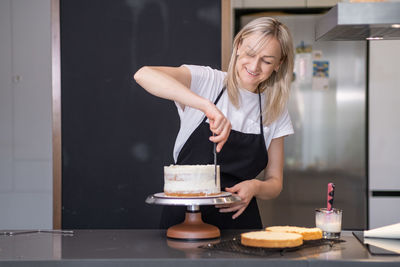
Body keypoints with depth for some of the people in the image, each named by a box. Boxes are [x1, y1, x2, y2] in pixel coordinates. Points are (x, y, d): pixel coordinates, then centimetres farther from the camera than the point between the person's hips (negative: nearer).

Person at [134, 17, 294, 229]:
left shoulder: (276, 112, 10)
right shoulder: (206, 81, -1)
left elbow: (274, 182, 15)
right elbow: (144, 75, -20)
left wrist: (255, 187, -9)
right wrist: (207, 106, -29)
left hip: (239, 220, 3)